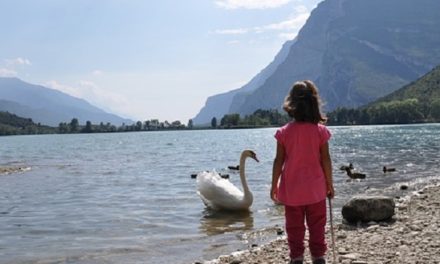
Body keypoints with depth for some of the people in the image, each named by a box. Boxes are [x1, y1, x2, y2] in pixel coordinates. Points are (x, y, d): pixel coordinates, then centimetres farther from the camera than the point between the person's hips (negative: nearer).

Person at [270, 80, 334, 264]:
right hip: (315, 188, 0)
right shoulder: (320, 131, -8)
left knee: (294, 226, 11)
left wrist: (274, 185, 4)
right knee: (317, 225, 13)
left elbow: (279, 161, -6)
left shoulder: (284, 132, -9)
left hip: (291, 189, 0)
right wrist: (329, 184, 6)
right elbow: (325, 160, -5)